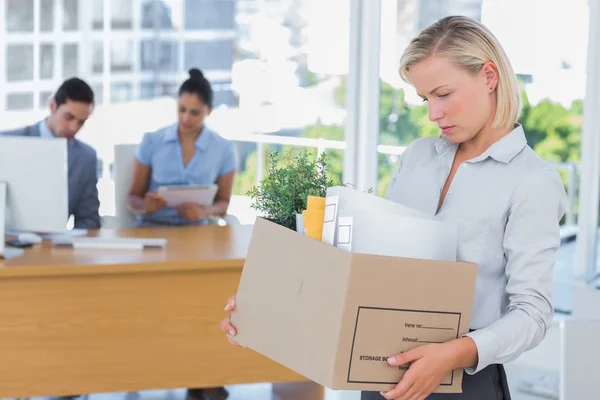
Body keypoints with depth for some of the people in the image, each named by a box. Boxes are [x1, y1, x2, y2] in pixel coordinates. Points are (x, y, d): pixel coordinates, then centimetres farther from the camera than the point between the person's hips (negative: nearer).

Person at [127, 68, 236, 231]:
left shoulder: (223, 149, 2)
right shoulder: (151, 142, 3)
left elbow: (223, 202, 11)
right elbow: (134, 197, 7)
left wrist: (206, 211, -12)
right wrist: (145, 205, -17)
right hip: (152, 225, -1)